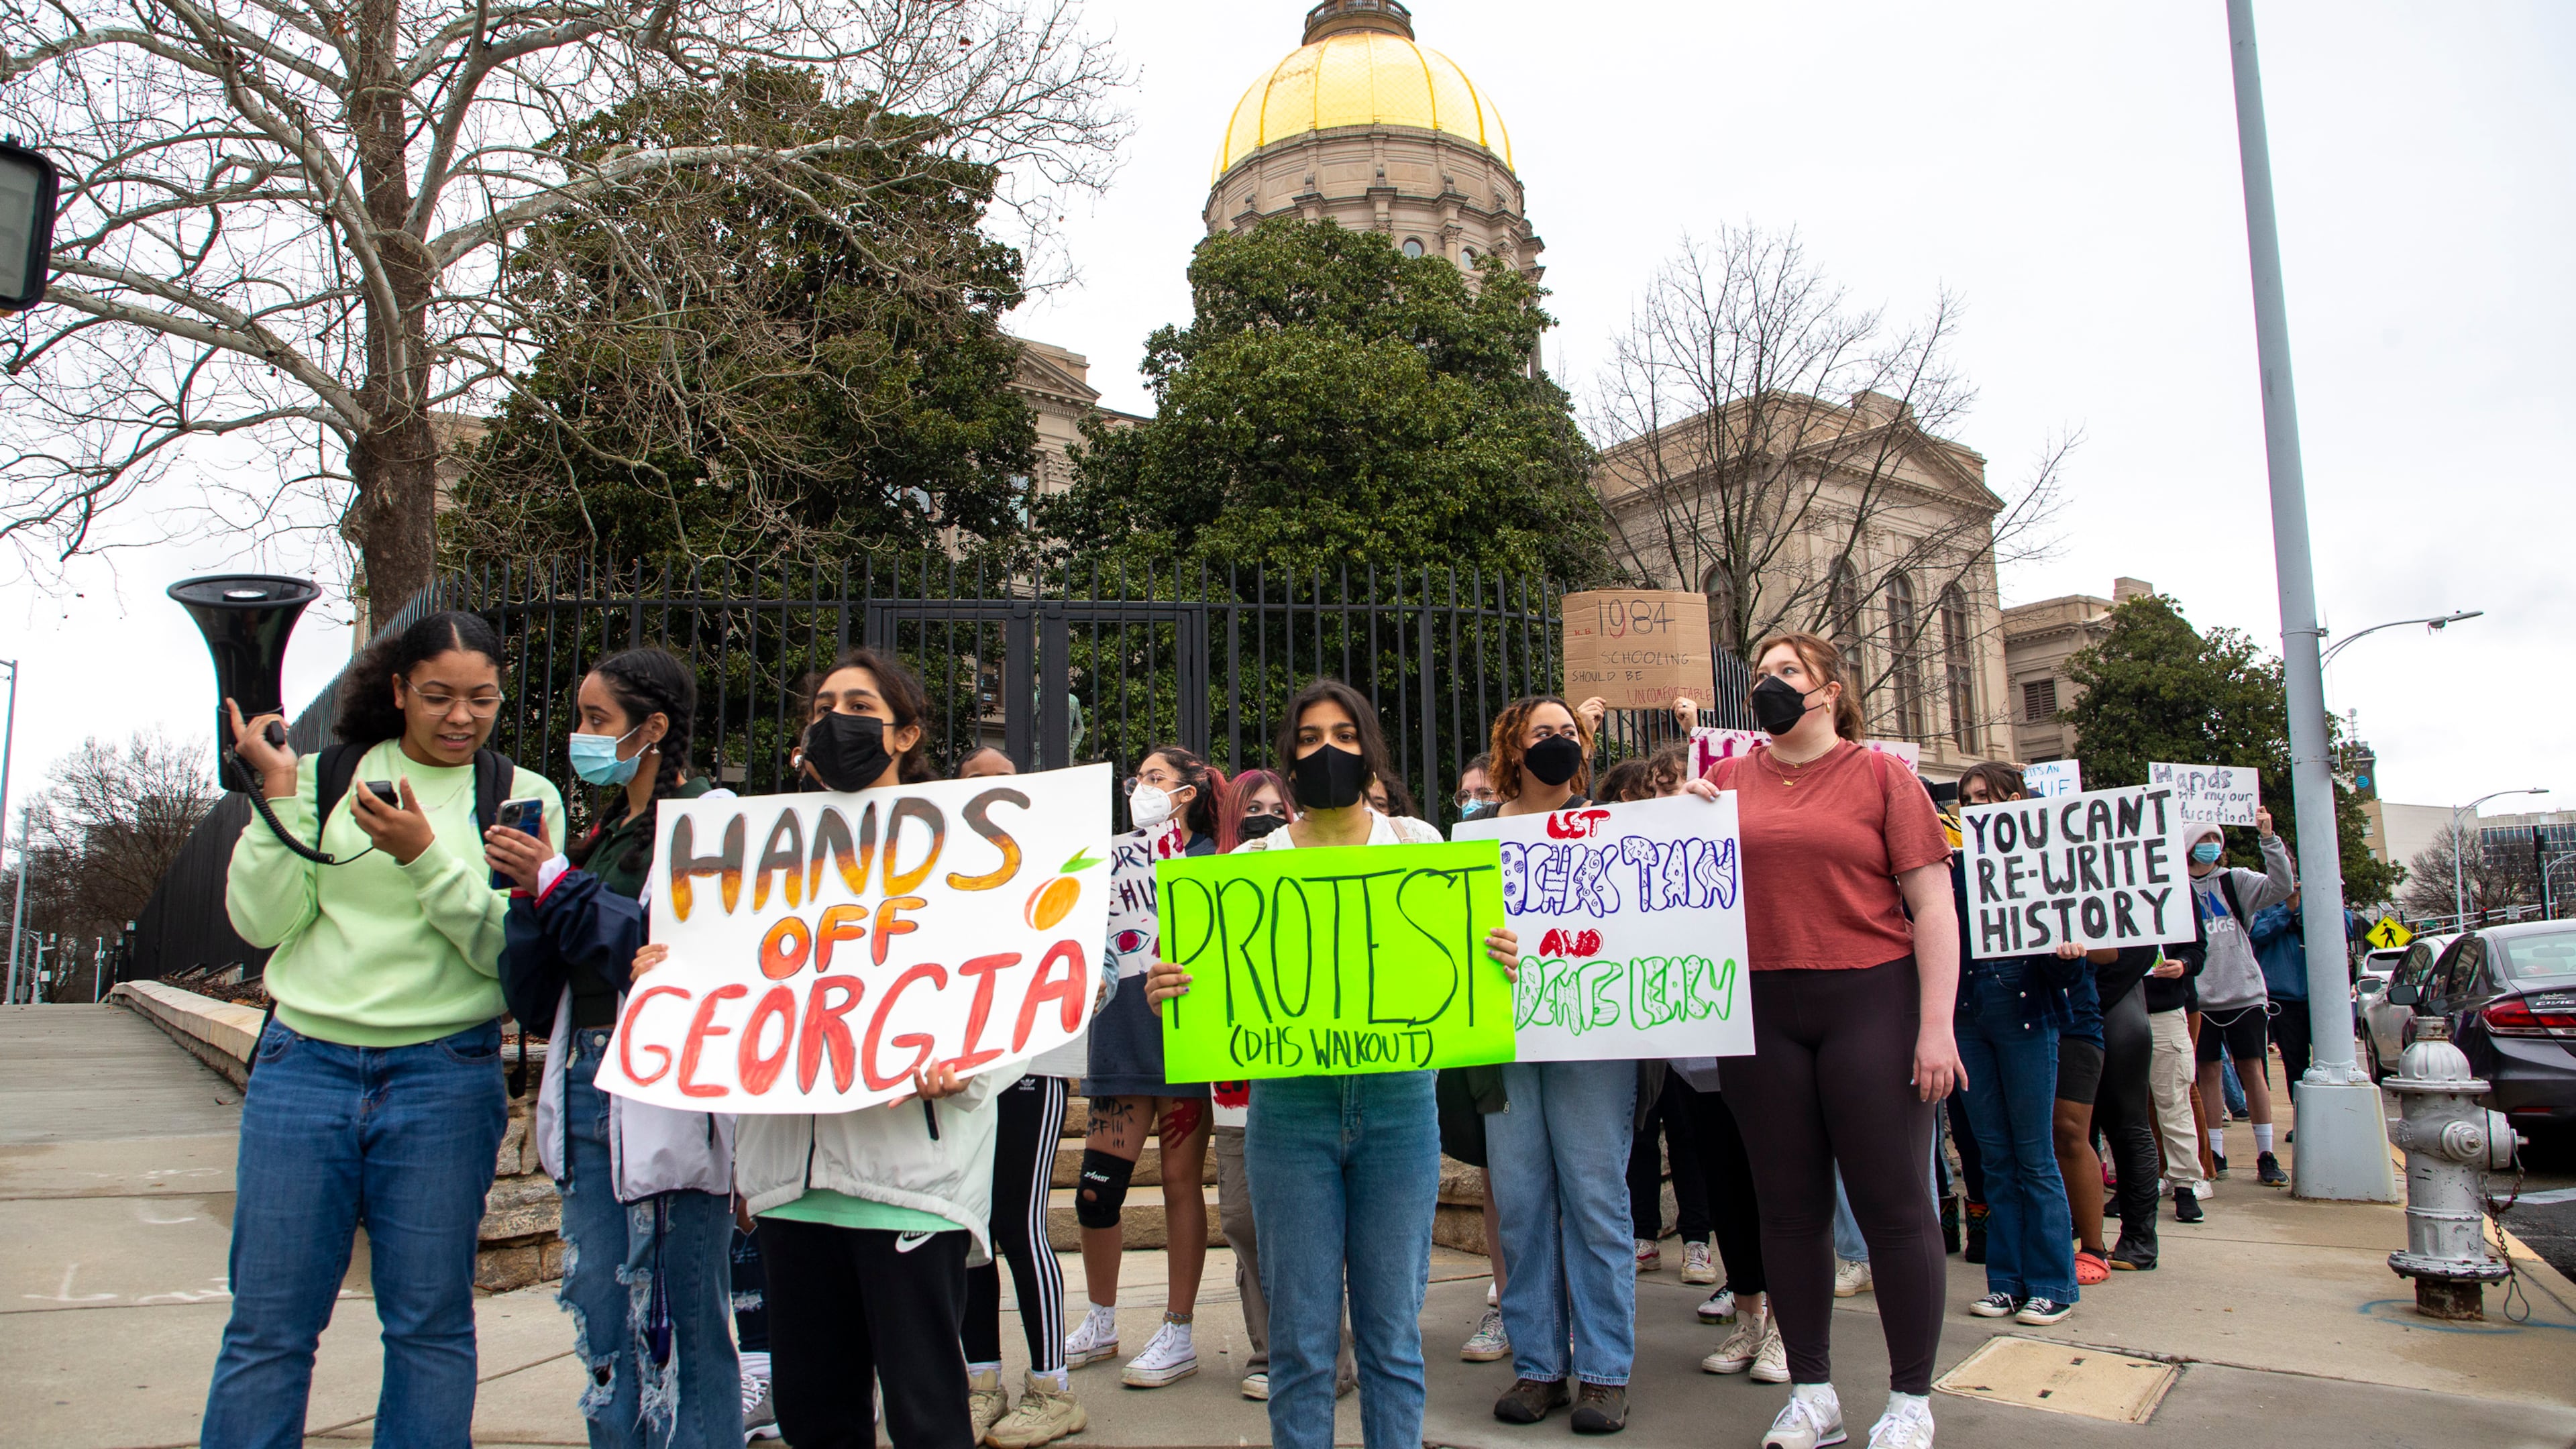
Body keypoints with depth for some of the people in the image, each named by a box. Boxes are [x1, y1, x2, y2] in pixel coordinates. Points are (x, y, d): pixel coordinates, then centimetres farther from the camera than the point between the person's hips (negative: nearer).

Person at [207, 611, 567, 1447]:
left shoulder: (522, 798, 4)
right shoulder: (324, 777, 7)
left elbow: (504, 948, -4)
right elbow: (262, 922, 1)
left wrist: (426, 855, -16)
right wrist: (279, 793, -7)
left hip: (444, 1075, -1)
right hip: (304, 1066, 1)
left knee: (430, 1324, 6)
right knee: (266, 1323, 7)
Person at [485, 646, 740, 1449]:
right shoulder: (603, 833, 16)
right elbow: (538, 1000, 15)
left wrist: (558, 886, -15)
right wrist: (530, 897, -1)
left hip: (666, 1104, -8)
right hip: (590, 1096, 8)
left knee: (681, 1338, 1)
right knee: (605, 1340, 15)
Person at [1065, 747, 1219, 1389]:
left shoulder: (1206, 860, 0)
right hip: (1120, 1041, 5)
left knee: (1181, 1181, 3)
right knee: (1096, 1187, 5)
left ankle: (1178, 1333, 15)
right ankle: (1100, 1323, 24)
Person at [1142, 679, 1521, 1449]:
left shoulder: (1417, 843, 9)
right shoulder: (1254, 860, 7)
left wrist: (1499, 963, -12)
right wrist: (1169, 992, -15)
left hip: (1397, 1099, 0)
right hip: (1291, 1102, 0)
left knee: (1392, 1328, 8)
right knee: (1301, 1335, 6)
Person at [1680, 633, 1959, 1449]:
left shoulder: (1879, 775, 1)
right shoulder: (1728, 781, 9)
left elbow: (1933, 904, -2)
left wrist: (1935, 1025, -9)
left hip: (1870, 999, -3)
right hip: (1761, 1012, 3)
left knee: (1892, 1200, 2)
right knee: (1789, 1204, 10)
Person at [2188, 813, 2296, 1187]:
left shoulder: (2235, 881, 6)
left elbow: (2282, 886, -7)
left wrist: (2268, 839, -13)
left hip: (2244, 993, 1)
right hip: (2200, 998, -1)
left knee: (2253, 1070, 2)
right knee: (2207, 1073, 5)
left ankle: (2265, 1154, 8)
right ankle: (2216, 1152, 14)